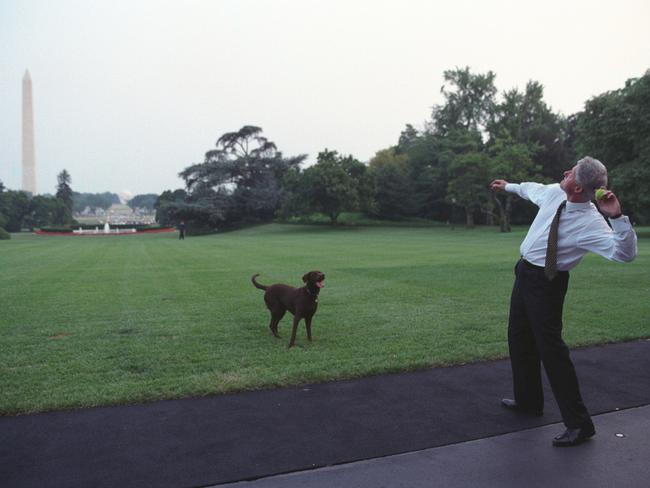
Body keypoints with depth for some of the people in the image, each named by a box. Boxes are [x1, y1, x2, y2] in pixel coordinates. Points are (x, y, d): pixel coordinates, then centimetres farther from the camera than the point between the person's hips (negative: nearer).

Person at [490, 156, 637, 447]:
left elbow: (625, 253, -34)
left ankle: (579, 423, 2)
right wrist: (508, 186, 37)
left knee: (550, 348, -11)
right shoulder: (553, 194, -3)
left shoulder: (592, 222, -24)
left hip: (547, 284, -8)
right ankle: (528, 401, 37)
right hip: (525, 273, 8)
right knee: (519, 339, 18)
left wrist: (617, 217, -47)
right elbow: (533, 189, 20)